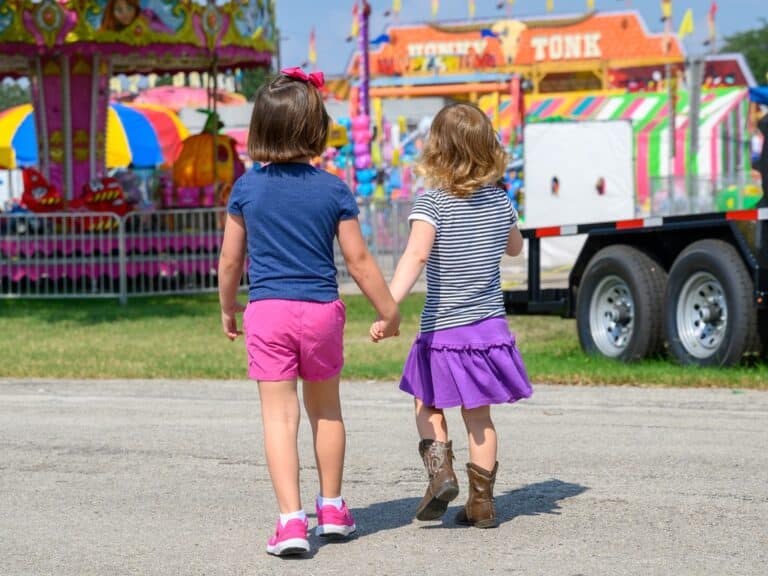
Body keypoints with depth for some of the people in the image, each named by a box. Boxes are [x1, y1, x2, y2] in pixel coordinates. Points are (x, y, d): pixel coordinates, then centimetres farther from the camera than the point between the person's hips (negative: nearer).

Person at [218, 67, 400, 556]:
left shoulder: (247, 189, -2)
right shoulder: (333, 190, -4)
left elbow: (230, 259, 4)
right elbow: (358, 259, -2)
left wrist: (228, 310, 19)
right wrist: (389, 310, 9)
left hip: (267, 311, -1)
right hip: (321, 310, 1)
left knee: (280, 416, -2)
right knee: (326, 409, 19)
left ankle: (291, 520, -11)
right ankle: (332, 508, 29)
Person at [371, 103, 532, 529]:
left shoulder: (433, 203, -13)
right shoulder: (499, 200, 2)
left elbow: (416, 256, -29)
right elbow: (515, 247, 22)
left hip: (443, 330, -4)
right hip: (490, 327, 4)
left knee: (428, 406, 17)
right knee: (478, 416, 13)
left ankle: (440, 469, -5)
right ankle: (481, 501, 12)